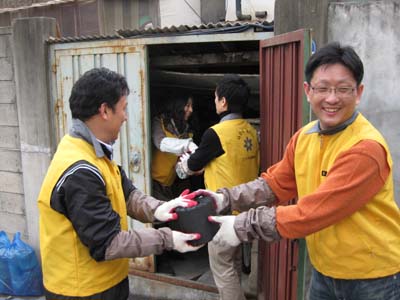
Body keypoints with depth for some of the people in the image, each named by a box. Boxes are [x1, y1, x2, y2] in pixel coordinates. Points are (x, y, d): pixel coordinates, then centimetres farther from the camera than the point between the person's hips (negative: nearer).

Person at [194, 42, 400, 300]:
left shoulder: (366, 148, -25)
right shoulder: (304, 137, -1)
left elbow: (311, 213, -28)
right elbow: (275, 184, 3)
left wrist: (242, 226, -23)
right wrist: (226, 199, -11)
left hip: (372, 279, -6)